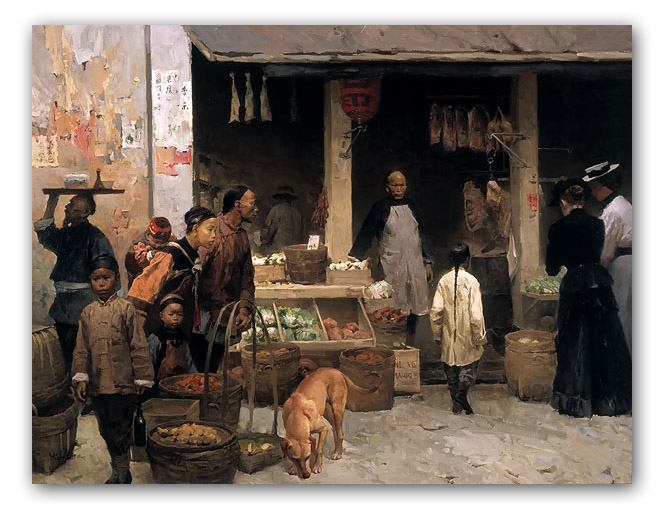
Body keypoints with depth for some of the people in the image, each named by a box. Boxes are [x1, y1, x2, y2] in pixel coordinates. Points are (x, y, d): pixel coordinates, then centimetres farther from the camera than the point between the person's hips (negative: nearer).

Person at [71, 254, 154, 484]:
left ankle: (123, 471, 19)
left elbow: (139, 347, -5)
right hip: (97, 385, 5)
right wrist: (80, 378, 0)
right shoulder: (87, 313, 8)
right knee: (106, 430, 15)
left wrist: (142, 379, -5)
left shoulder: (125, 308, -5)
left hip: (122, 383, -5)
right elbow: (81, 349, 10)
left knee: (120, 430, 1)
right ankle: (117, 471, 31)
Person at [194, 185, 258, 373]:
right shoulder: (214, 230, -8)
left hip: (228, 314, 6)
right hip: (206, 310, -6)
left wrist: (244, 308, 0)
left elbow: (247, 278, 14)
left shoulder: (242, 236, 14)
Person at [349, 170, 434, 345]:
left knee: (416, 306, 6)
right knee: (394, 310, -5)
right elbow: (366, 234, -1)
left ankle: (410, 345, 19)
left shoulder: (411, 206, 12)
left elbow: (421, 235, 17)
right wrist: (353, 259, -7)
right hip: (392, 265, -4)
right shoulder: (380, 207, -2)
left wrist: (427, 262, 13)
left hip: (415, 263, 5)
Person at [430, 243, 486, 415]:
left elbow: (436, 310, -4)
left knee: (451, 371, 16)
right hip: (467, 335, -3)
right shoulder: (471, 280, -13)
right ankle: (461, 394, -9)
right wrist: (480, 337, -5)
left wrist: (437, 333, 8)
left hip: (449, 336, 4)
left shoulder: (444, 280, -4)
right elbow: (476, 314, -16)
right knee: (469, 367, 11)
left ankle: (456, 402, 24)